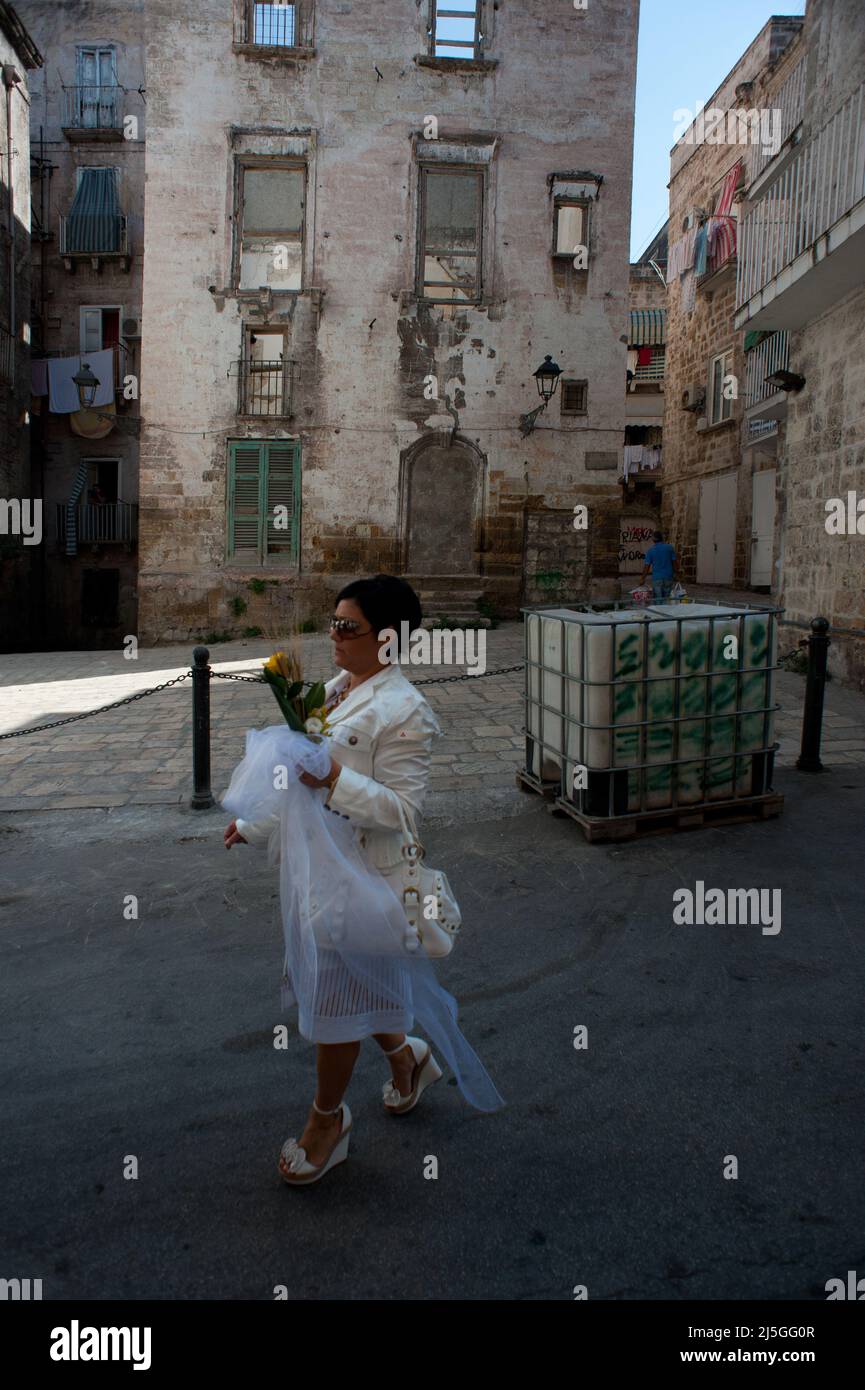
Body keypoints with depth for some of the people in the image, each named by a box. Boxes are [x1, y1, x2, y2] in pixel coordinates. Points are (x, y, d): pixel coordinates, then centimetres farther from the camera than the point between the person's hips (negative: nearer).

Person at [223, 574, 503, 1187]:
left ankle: (327, 1119, 28)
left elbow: (401, 809, -22)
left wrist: (333, 779, -33)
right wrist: (254, 825, 21)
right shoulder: (336, 691, 8)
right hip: (315, 863, 9)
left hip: (360, 876, -8)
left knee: (337, 993, 6)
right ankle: (406, 1057, 46)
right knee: (349, 983, 20)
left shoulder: (403, 711, -19)